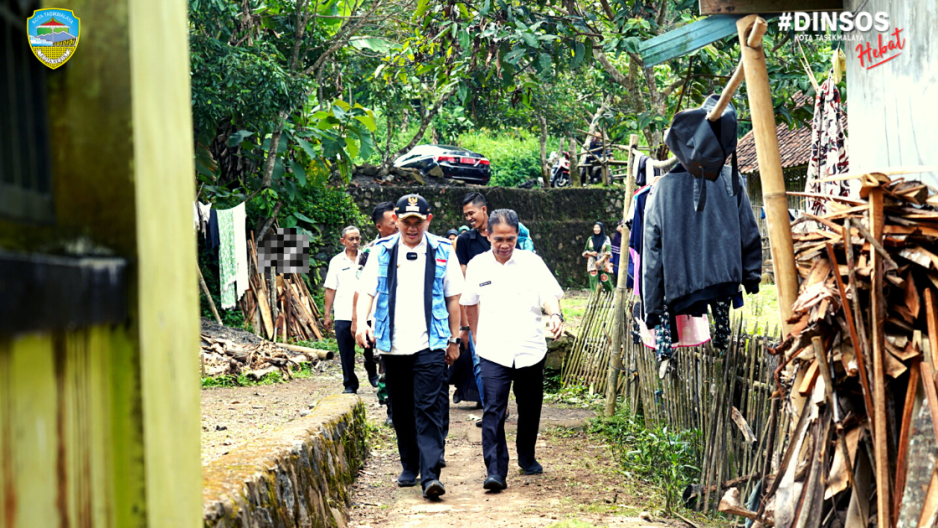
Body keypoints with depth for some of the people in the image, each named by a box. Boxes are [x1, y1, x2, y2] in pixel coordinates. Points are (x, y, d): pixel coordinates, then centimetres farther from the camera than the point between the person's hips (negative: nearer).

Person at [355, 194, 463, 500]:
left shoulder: (442, 251, 5)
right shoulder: (382, 251, 7)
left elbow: (453, 297, 10)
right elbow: (367, 290, 3)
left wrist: (453, 340, 9)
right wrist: (362, 323, -15)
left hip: (430, 345, -2)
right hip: (392, 345, 2)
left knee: (428, 408, -11)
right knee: (401, 411, 10)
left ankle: (430, 475, -17)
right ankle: (409, 466, 25)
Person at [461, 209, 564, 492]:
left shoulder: (532, 262, 0)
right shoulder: (478, 265, 3)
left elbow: (549, 294, -8)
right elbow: (470, 303, 17)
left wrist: (555, 314, -29)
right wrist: (477, 337, 19)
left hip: (530, 349, 1)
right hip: (493, 352, -1)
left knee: (529, 409, 14)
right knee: (493, 411, -13)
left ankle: (527, 458, 35)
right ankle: (495, 472, -16)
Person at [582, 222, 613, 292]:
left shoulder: (606, 239, 5)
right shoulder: (590, 239, 12)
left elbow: (608, 252, -4)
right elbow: (585, 251, 17)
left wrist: (601, 260, -15)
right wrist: (590, 253, -6)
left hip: (603, 264, -2)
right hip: (593, 264, 2)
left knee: (606, 281, -7)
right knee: (593, 282, -8)